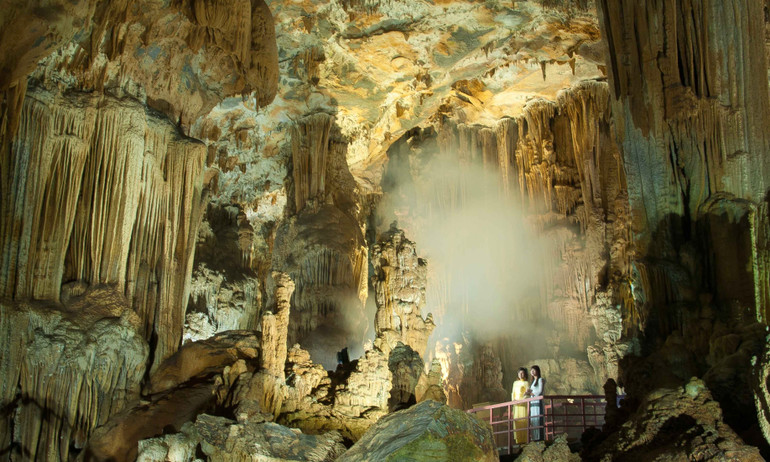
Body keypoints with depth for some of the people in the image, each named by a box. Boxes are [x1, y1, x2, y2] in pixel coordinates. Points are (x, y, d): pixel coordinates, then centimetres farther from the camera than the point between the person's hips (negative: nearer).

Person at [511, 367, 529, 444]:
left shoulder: (526, 383, 0)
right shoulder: (515, 383, 16)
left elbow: (527, 394, -8)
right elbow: (513, 393, 18)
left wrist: (521, 400, -19)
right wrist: (513, 399, 0)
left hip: (523, 404, -5)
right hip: (516, 405, 5)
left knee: (524, 420, -8)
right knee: (517, 420, 1)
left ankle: (525, 439, -5)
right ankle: (519, 439, 3)